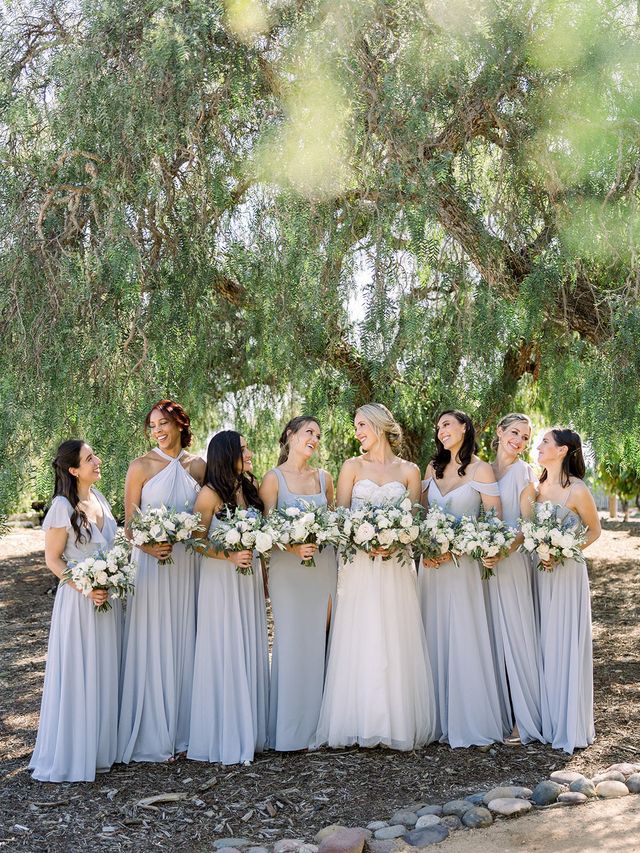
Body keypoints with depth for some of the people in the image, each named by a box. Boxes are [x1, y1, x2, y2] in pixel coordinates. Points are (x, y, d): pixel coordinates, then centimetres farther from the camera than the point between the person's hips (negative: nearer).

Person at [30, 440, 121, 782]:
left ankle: (102, 746, 27)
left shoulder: (98, 497, 4)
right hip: (80, 599, -7)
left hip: (108, 596, 7)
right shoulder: (63, 507, -16)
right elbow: (52, 558, -12)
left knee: (106, 672, 14)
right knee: (78, 674, 1)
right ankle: (72, 754, 14)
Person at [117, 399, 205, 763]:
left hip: (189, 565, 3)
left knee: (184, 643, 9)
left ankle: (183, 729, 20)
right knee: (153, 645, 0)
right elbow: (129, 522, -4)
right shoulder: (142, 467, -3)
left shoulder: (198, 466, 6)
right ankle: (153, 736, 11)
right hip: (152, 563, -3)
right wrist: (148, 546, -21)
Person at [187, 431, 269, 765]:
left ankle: (249, 731, 22)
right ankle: (225, 738, 11)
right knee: (224, 654, 0)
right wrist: (230, 556, -21)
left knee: (251, 652, 11)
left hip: (251, 579, 6)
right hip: (221, 580, -6)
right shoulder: (210, 494, -10)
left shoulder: (250, 489, 8)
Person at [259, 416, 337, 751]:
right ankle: (290, 730, 6)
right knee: (293, 643, -3)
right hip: (288, 569, -4)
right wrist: (293, 546, -17)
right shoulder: (273, 478, -1)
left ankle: (317, 723, 15)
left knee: (320, 641, 5)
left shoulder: (324, 478, 12)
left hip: (325, 566, 4)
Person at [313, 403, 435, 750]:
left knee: (396, 643, 0)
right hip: (359, 566, 0)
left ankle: (398, 723, 8)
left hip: (396, 568, 0)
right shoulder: (352, 467, 8)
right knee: (360, 644, -3)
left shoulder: (409, 470, 8)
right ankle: (361, 723, 3)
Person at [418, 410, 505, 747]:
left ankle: (468, 721, 7)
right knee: (434, 639, 7)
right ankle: (438, 718, 14)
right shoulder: (433, 467, 11)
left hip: (462, 563, -5)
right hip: (432, 562, 5)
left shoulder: (480, 469, -5)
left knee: (462, 639, -3)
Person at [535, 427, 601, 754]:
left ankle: (569, 727, 12)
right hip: (538, 573, 6)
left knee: (565, 647, 0)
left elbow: (594, 530, 0)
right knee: (541, 647, 10)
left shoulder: (577, 490, -11)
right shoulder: (536, 487, 6)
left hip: (567, 574, -6)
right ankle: (545, 719, 21)